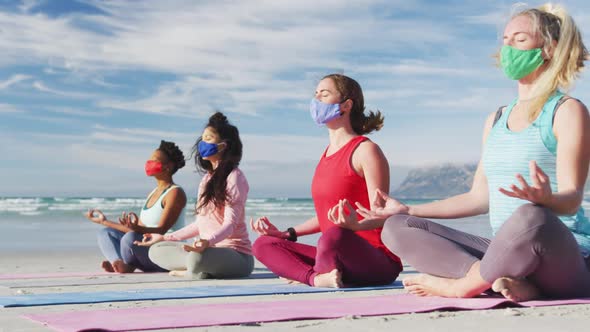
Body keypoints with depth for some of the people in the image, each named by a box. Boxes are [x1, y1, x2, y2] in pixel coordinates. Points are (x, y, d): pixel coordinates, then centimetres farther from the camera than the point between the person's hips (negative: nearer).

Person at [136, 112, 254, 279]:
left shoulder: (234, 177, -9)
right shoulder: (207, 178, 16)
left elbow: (230, 223, -19)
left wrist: (207, 242, -38)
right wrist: (164, 237, 22)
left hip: (236, 255, -9)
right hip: (208, 250, 9)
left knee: (198, 258, -39)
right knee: (156, 250, 4)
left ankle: (198, 271, -7)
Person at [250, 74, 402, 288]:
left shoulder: (365, 150, -8)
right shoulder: (328, 154, 17)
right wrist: (286, 234, 16)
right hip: (339, 258, 9)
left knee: (335, 236, -40)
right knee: (263, 245, 0)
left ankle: (303, 273, -11)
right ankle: (317, 278, -22)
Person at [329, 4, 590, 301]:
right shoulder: (495, 121, 20)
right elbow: (478, 198, 23)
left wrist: (545, 199, -36)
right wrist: (406, 210, 21)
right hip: (507, 255, 7)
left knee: (531, 217, -42)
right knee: (396, 228, -6)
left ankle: (462, 285, -16)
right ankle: (505, 282, -24)